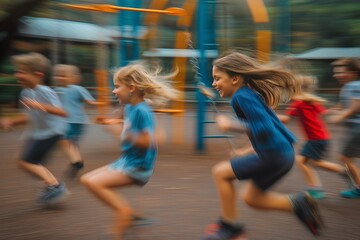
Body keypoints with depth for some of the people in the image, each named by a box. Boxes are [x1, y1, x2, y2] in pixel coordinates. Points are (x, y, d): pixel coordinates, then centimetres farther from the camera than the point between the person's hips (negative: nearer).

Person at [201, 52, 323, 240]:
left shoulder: (241, 96, -17)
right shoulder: (249, 93, 12)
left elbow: (262, 128, -27)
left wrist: (231, 125, -18)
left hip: (275, 155, -10)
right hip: (283, 153, 10)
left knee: (220, 172, -3)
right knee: (251, 198, 19)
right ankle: (299, 204, 17)